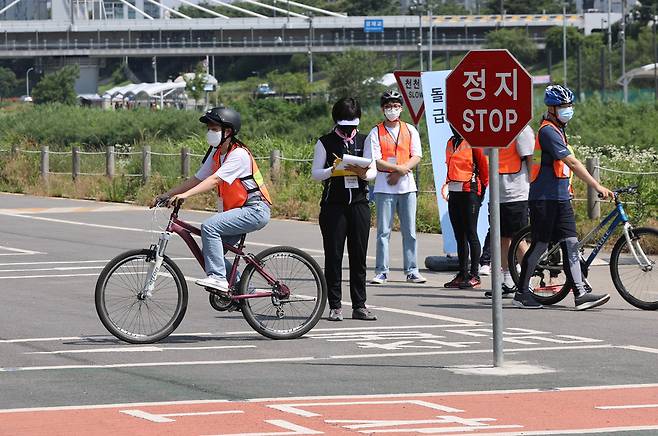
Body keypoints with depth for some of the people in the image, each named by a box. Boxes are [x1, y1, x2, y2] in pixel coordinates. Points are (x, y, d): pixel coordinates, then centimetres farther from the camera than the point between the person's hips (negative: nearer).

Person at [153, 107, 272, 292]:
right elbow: (197, 179, 10)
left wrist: (185, 195, -38)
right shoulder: (216, 154, 10)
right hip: (240, 210, 9)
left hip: (255, 210, -9)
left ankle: (217, 277, -26)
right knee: (212, 252, 4)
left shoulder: (239, 154, -17)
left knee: (209, 226, -26)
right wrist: (167, 195, 1)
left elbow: (215, 179, -28)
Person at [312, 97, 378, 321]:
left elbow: (373, 171, 6)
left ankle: (359, 306, 6)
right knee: (333, 255, -3)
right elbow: (315, 173, 0)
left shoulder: (364, 141, 11)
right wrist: (333, 170, -19)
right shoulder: (325, 142, 4)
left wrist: (363, 173, -17)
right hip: (333, 204, -2)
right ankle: (334, 306, 0)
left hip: (359, 203, 2)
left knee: (359, 256, 3)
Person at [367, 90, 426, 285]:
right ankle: (381, 271, -1)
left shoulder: (410, 130, 12)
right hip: (384, 187, -2)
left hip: (407, 185, 2)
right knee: (383, 231, -3)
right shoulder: (376, 133, 3)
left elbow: (416, 157, 3)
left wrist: (399, 172, -10)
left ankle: (412, 270, 6)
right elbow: (376, 162, -6)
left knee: (409, 230, 2)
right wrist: (399, 168, -14)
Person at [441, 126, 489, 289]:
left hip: (469, 192, -8)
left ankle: (474, 275, -3)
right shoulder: (451, 142, 15)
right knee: (459, 236, 10)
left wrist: (482, 189, -4)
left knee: (470, 234, -6)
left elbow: (484, 166, -7)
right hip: (454, 193, 8)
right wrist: (447, 184, 13)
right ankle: (463, 274, 15)